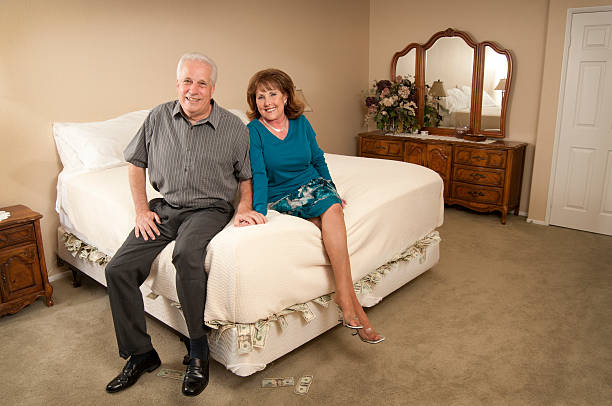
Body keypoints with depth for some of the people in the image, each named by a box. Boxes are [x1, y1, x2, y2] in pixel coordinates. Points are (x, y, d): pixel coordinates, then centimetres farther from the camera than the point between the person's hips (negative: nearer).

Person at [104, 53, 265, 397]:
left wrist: (244, 208, -11)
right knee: (118, 269, -12)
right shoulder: (158, 117, 4)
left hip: (209, 208, -4)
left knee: (187, 253, -36)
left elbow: (247, 176, 7)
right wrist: (141, 209, 3)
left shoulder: (234, 127, -2)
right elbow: (136, 163, 13)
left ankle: (198, 351, -18)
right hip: (165, 207, 4)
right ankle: (141, 354, 5)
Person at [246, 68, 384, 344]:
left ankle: (344, 296, -32)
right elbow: (258, 175, -12)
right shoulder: (253, 131, -4)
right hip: (280, 197, -3)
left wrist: (333, 193, 8)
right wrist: (259, 210, -25)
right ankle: (351, 301, -31)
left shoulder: (301, 123, 7)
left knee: (331, 208, -32)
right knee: (329, 214, -32)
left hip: (312, 185, 4)